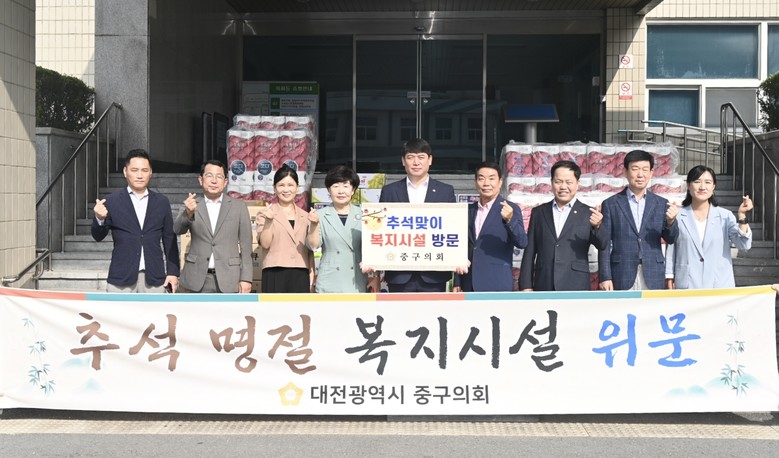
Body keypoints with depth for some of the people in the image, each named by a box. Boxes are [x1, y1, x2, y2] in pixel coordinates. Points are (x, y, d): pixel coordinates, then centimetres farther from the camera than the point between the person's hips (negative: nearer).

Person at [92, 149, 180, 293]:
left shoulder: (162, 202, 7)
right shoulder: (112, 201, 2)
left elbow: (170, 239, 10)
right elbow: (98, 236, 3)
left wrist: (173, 272, 5)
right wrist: (99, 219, -18)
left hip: (153, 278, 2)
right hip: (121, 277, -1)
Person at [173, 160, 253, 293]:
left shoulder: (238, 206, 5)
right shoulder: (193, 204, 6)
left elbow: (246, 246, 4)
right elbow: (178, 229, -10)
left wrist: (245, 278, -2)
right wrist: (188, 213, -31)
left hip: (228, 278, 0)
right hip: (198, 278, 1)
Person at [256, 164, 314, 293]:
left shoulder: (305, 216, 15)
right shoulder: (265, 213, 5)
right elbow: (265, 243, -5)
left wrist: (311, 273, 6)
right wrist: (269, 221, -18)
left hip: (300, 276, 3)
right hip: (275, 275, -3)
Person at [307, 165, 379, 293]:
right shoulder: (321, 215, 2)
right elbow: (313, 246, -4)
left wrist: (375, 276, 6)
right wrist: (314, 225, -19)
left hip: (356, 284, 1)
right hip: (329, 285, -1)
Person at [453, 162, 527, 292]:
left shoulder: (510, 209, -1)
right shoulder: (468, 210, 13)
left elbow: (522, 243, -12)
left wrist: (510, 219, -29)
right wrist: (457, 282, 14)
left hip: (497, 286, -4)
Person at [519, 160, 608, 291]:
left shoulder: (588, 214, 5)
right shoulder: (539, 212, 10)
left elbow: (602, 245, -7)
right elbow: (530, 252, 11)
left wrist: (597, 227, -27)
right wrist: (526, 286, 4)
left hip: (576, 288, -1)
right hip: (544, 287, 2)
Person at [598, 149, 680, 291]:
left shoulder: (662, 204, 9)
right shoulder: (610, 204, 3)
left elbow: (671, 239, 7)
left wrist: (671, 221, -14)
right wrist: (605, 277, -5)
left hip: (653, 278, 2)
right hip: (622, 277, -2)